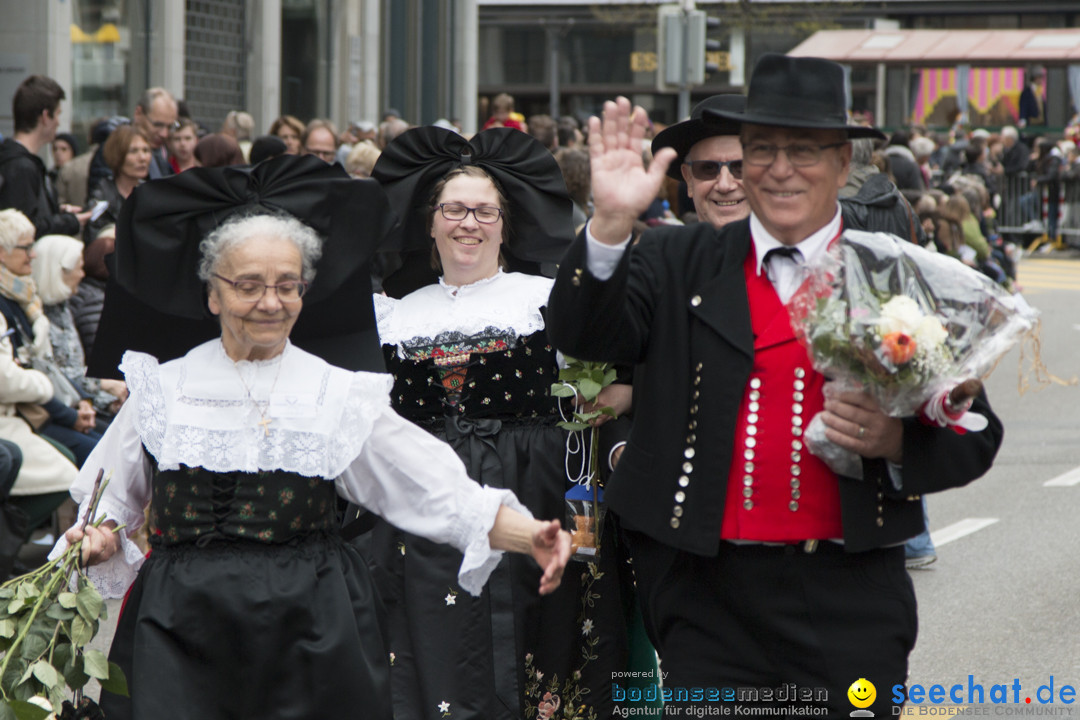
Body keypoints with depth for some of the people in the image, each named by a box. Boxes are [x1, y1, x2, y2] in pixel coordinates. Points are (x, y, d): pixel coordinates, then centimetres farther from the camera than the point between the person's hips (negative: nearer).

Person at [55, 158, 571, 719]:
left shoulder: (341, 393, 7)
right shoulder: (163, 387, 8)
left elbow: (441, 491, 0)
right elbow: (115, 503, 16)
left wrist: (528, 535, -12)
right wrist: (101, 538, -6)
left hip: (310, 628, 0)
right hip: (183, 629, 0)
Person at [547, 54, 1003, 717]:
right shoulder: (680, 264, 9)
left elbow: (975, 437, 7)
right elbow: (583, 334, -7)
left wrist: (895, 442, -13)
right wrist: (612, 221, -20)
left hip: (848, 605, 0)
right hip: (707, 600, 1)